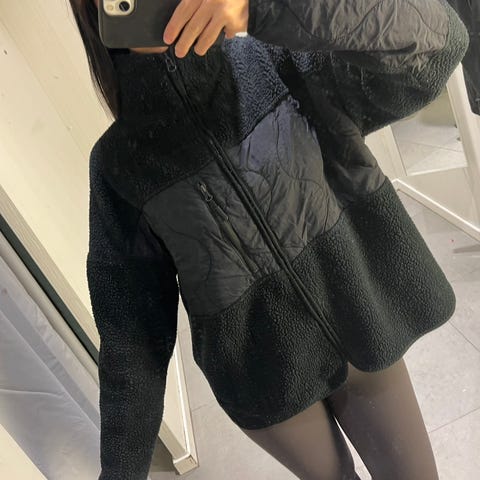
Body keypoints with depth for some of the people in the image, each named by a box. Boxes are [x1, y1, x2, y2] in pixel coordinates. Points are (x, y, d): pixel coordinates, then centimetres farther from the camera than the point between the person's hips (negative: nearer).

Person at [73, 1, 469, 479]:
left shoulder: (272, 61, -8)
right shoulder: (118, 162, -10)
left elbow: (436, 41, -22)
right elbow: (131, 328, -7)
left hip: (362, 330, 1)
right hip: (264, 379, 0)